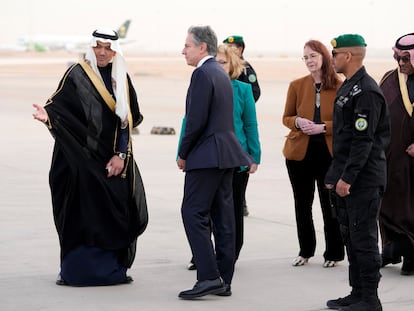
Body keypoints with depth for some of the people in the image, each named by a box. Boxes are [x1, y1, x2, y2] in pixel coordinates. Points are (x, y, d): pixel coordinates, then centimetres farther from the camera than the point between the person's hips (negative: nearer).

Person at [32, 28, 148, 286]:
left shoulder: (121, 78, 9)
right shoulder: (77, 75, -4)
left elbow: (128, 120, 7)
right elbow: (60, 105, -12)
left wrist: (121, 155, -3)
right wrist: (48, 115, -35)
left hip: (114, 158, 4)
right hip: (83, 156, -4)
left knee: (117, 213, 0)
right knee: (83, 212, -6)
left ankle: (113, 269, 11)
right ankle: (75, 271, 3)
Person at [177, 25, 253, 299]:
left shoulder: (203, 73, -13)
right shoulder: (221, 73, 17)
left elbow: (197, 120, -19)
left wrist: (183, 154, -7)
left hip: (207, 154, -10)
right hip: (226, 154, 10)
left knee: (193, 213, -8)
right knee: (222, 216, 9)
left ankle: (209, 277, -12)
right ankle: (224, 281, 12)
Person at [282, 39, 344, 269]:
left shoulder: (340, 87, -4)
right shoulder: (297, 85, 4)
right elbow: (286, 117, 10)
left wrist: (323, 127, -17)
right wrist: (298, 122, -11)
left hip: (329, 153, -3)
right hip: (299, 152, 3)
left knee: (331, 204, 2)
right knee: (302, 204, 11)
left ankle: (333, 253, 15)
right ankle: (305, 251, 26)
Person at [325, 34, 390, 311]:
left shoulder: (366, 91, -16)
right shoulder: (347, 87, 15)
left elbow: (363, 140, -21)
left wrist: (347, 178, -22)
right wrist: (336, 174, 18)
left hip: (363, 180, -10)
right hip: (346, 178, 10)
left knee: (363, 239, -5)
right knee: (351, 238, 14)